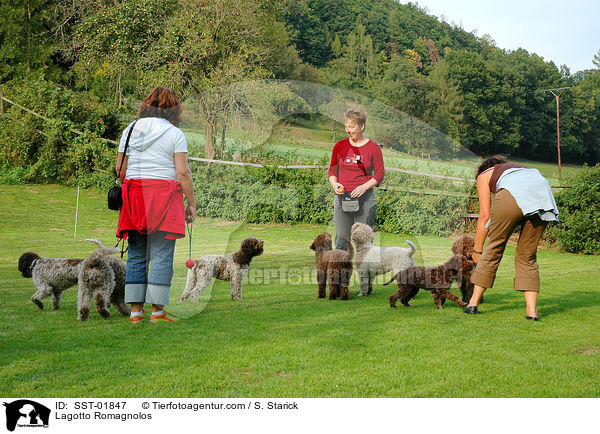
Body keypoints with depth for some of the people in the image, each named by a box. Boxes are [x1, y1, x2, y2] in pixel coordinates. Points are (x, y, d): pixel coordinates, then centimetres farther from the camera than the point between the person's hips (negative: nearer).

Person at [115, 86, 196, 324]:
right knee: (162, 256, -1)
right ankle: (157, 311, -1)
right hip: (164, 195, -4)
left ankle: (135, 310, 9)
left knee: (136, 255, 8)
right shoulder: (174, 134, -2)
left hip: (134, 194, 4)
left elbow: (120, 169, 10)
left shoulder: (130, 129, 11)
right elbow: (182, 173, -8)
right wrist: (192, 204, -2)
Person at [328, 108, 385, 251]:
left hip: (365, 198, -2)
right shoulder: (340, 146, 8)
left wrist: (365, 187, -14)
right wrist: (334, 183, -6)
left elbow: (380, 174, 1)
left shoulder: (373, 148, 1)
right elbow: (333, 169, 14)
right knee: (341, 240, -1)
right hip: (341, 197, 2)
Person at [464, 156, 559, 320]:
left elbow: (485, 216, 22)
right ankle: (531, 310, 7)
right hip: (543, 194, 4)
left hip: (514, 195, -4)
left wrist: (477, 250, 28)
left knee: (494, 249, 12)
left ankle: (474, 302, 18)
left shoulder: (484, 176, 30)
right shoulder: (518, 167, 43)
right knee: (527, 255, 15)